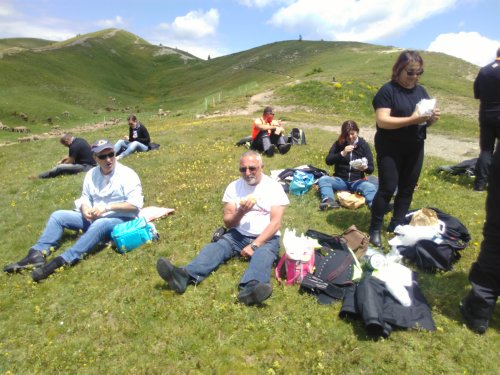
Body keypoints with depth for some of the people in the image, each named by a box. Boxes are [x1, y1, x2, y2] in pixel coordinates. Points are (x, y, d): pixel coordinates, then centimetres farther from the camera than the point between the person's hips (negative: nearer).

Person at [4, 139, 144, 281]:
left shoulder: (127, 174, -14)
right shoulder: (91, 174, 4)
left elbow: (135, 205, -20)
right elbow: (85, 198, 12)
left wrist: (107, 207, -25)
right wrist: (85, 209, -13)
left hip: (120, 220, -7)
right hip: (94, 218, 7)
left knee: (99, 224, -39)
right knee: (58, 216, 0)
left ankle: (61, 261, -41)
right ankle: (37, 254, -13)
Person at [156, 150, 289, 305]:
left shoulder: (274, 187, -4)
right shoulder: (234, 187, 4)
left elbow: (276, 222, -11)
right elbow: (228, 222, 1)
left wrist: (255, 245, -20)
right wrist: (241, 212, -20)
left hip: (266, 239, -3)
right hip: (238, 235, 3)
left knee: (263, 255, -35)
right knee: (214, 247, -23)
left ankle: (250, 290, -63)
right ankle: (184, 276, -47)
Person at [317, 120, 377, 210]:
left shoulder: (364, 145, 1)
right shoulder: (339, 143, 4)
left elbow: (371, 169, -1)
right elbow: (328, 161, -8)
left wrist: (365, 168, -25)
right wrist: (342, 153, -22)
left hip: (357, 181, 0)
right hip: (340, 180, 1)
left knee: (371, 187, -31)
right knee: (323, 179, -27)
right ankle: (329, 200, -49)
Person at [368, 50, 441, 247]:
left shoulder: (421, 91, 11)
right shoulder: (387, 90, -9)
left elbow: (425, 120, 14)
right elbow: (382, 121, -19)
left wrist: (433, 117, -8)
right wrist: (412, 120, -27)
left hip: (415, 148, 7)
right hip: (390, 148, -6)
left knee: (407, 188, 10)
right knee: (387, 188, -6)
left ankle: (396, 226, 23)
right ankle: (375, 229, 9)